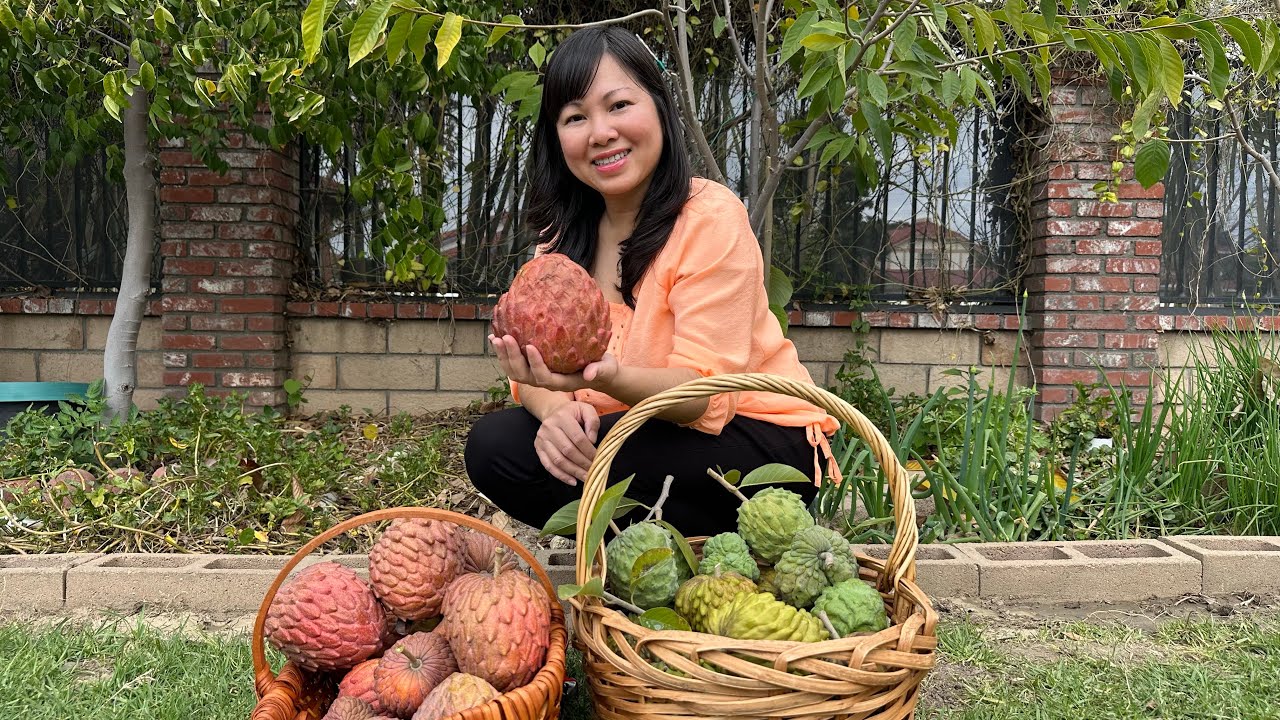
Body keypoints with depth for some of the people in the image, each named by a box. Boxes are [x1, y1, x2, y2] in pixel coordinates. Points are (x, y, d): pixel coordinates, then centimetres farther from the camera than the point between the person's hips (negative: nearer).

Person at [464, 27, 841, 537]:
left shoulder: (711, 217, -17)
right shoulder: (567, 232, 3)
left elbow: (706, 393, -24)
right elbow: (538, 370, -3)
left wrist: (607, 379, -43)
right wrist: (556, 407, -27)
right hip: (647, 432, 7)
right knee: (492, 441, -13)